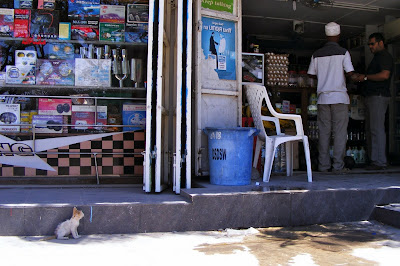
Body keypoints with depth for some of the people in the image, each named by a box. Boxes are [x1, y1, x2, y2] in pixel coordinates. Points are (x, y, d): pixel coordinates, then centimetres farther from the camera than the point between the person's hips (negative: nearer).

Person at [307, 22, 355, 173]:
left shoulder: (317, 54, 7)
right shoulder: (343, 53, -3)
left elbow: (311, 74, 10)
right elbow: (350, 73, -6)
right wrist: (340, 74, 15)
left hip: (322, 97, 3)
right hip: (339, 96, -3)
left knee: (324, 132, 7)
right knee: (340, 132, 0)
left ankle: (323, 165, 9)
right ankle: (338, 166, 1)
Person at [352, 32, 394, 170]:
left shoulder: (385, 56, -5)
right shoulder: (377, 57, 26)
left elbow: (384, 75, -20)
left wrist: (365, 77, -12)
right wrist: (361, 77, 15)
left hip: (379, 96, -11)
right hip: (371, 96, 11)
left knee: (377, 129, -12)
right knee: (370, 129, 8)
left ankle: (380, 161, -11)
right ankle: (373, 159, 12)